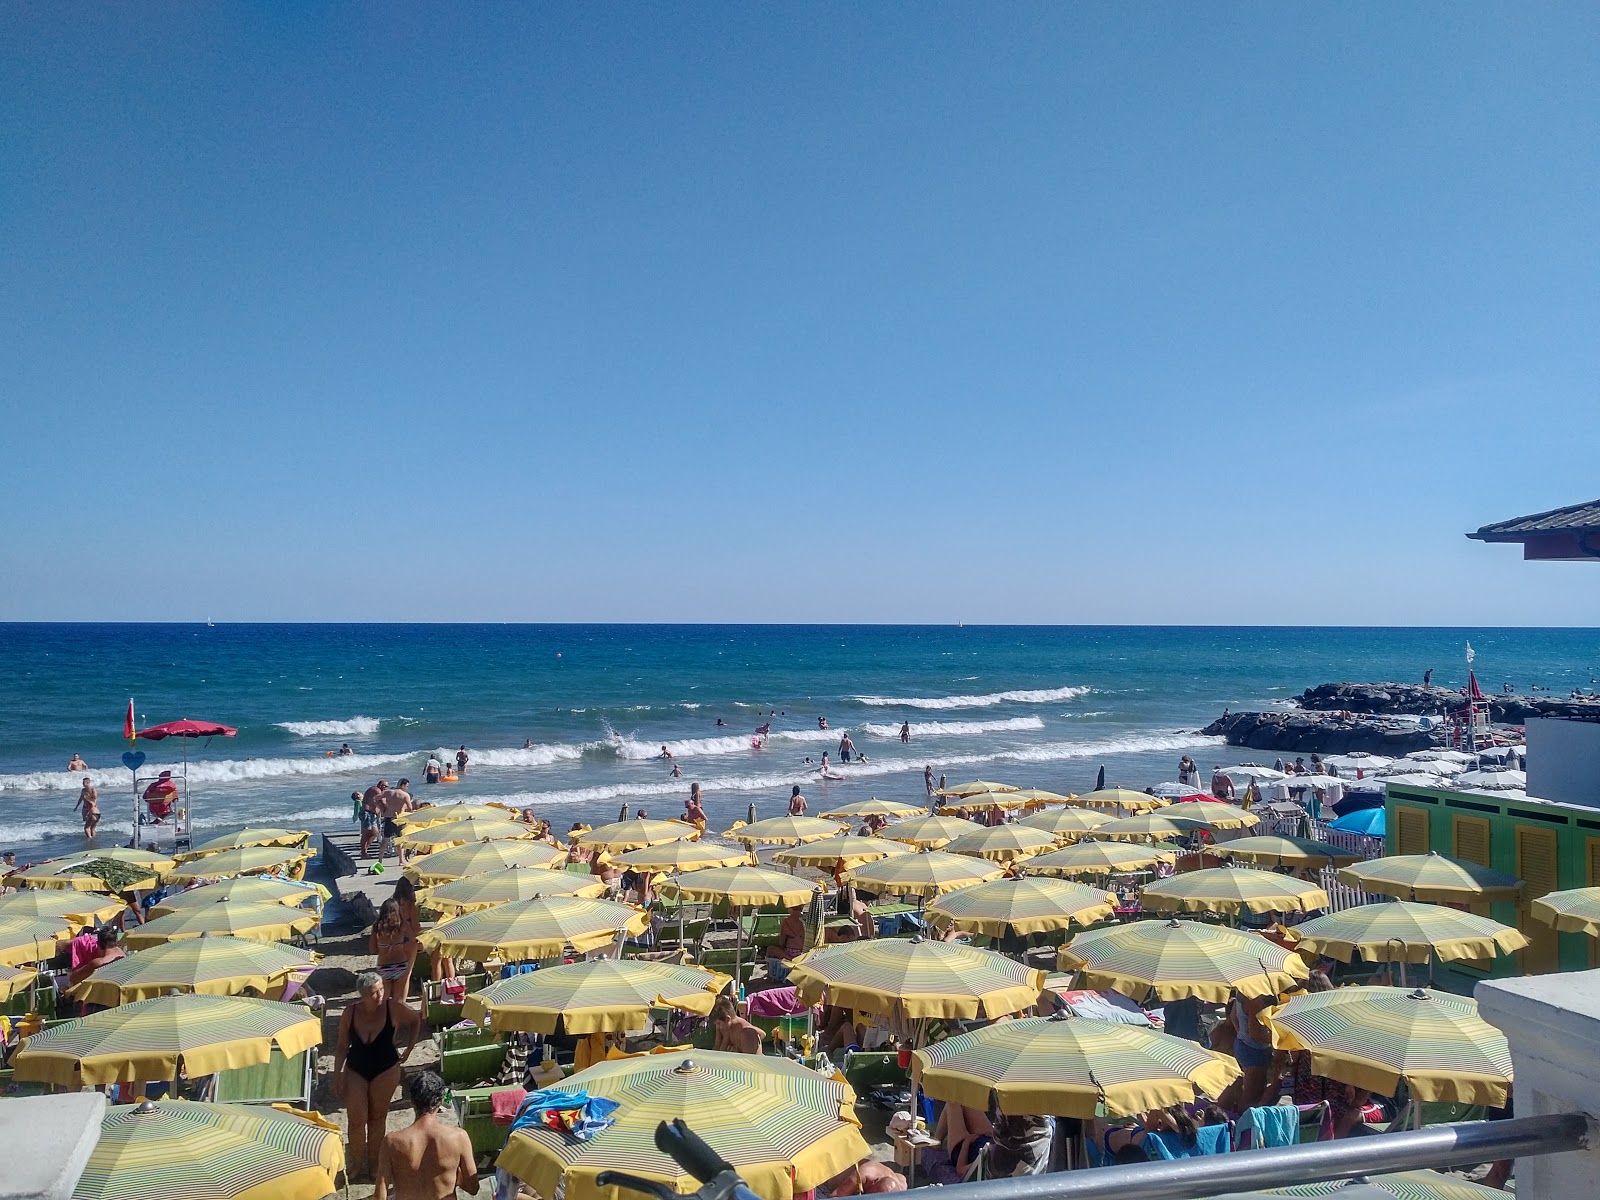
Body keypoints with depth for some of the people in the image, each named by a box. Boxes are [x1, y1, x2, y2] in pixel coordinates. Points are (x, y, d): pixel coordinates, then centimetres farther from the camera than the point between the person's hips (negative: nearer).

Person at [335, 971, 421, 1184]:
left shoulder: (393, 1008, -22)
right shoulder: (350, 1013, -17)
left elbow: (415, 1021, -2)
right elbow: (342, 1046, -4)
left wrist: (408, 1049, -1)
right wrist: (337, 1075, -5)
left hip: (386, 1070, -1)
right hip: (355, 1071, 1)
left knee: (378, 1117, 13)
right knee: (357, 1120, 2)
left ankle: (373, 1161, 31)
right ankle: (358, 1165, 22)